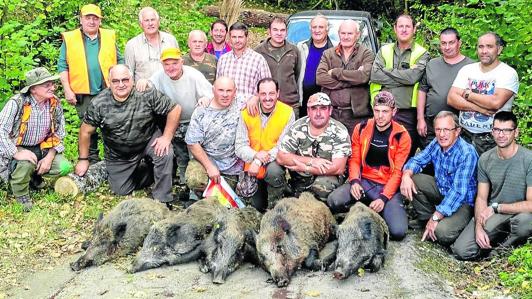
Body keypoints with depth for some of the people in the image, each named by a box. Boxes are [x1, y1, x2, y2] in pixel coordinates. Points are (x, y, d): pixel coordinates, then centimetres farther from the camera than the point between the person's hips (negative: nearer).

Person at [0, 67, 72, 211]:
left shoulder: (55, 103, -7)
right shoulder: (17, 103, -22)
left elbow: (59, 133, -1)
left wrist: (49, 157, -11)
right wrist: (16, 154, -35)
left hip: (41, 148, 5)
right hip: (16, 149, -4)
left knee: (64, 167, -16)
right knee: (25, 164, -36)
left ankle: (34, 174, 15)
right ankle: (21, 196, -5)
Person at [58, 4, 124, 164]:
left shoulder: (109, 36, 9)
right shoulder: (69, 39, 3)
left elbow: (120, 61, 12)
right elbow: (63, 66, 2)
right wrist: (67, 90, -6)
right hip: (84, 93, -1)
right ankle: (92, 161, 17)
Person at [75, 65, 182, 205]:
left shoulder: (147, 94, -21)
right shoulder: (98, 104, -15)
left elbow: (175, 109, -16)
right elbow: (86, 131, -3)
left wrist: (166, 137, -22)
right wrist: (83, 160, 1)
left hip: (149, 141, -2)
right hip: (118, 155, 2)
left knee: (165, 154, -31)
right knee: (121, 190, 3)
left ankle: (162, 200, -12)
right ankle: (149, 171, 30)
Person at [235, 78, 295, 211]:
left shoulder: (288, 113, -14)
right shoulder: (247, 113, -6)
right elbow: (240, 147, -6)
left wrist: (260, 161, -27)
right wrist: (255, 155, -27)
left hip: (275, 163, -3)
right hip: (252, 165, 3)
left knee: (274, 170, -36)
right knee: (256, 205, 6)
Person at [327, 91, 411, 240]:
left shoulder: (402, 136, -4)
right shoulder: (361, 129, 3)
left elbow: (398, 171, -6)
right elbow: (355, 159, 7)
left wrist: (384, 197, -17)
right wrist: (354, 181, -13)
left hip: (389, 186, -1)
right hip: (364, 181, 2)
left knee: (398, 232, -22)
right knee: (334, 201, -28)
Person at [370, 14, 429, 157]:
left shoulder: (421, 54, 5)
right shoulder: (384, 50, 14)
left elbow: (413, 76, -14)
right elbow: (374, 75, -2)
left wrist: (386, 70, -4)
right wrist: (404, 79, -7)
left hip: (407, 113, -2)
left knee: (406, 154, 2)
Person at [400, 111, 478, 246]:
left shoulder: (467, 153, -28)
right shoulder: (436, 144, -6)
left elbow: (458, 192, -31)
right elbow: (417, 160, 4)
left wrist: (436, 217, -30)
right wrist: (406, 175, -21)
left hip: (463, 201, -7)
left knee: (442, 232, -31)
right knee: (412, 179, -10)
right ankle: (426, 218, 6)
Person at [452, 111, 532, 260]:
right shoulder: (485, 159, -1)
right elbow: (481, 198, 1)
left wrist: (496, 207, -19)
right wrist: (478, 226, -16)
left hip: (519, 213, -3)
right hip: (492, 214, 3)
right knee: (461, 250, -16)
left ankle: (507, 245, -5)